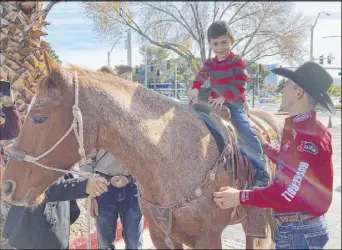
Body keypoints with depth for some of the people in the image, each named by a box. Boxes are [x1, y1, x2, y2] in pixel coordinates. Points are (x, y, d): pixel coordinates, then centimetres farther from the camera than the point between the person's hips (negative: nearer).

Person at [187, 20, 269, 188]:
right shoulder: (210, 63, 8)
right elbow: (201, 76, -12)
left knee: (247, 136, -16)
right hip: (215, 104, 5)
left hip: (235, 105, -5)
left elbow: (240, 85, -18)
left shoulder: (237, 61, -5)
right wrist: (195, 88, -35)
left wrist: (224, 97, -33)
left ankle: (260, 171, -3)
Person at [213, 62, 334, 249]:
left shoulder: (308, 135, -25)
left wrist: (241, 197, -25)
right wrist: (264, 147, 23)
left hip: (299, 231, -9)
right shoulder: (301, 127, 5)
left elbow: (291, 193, -29)